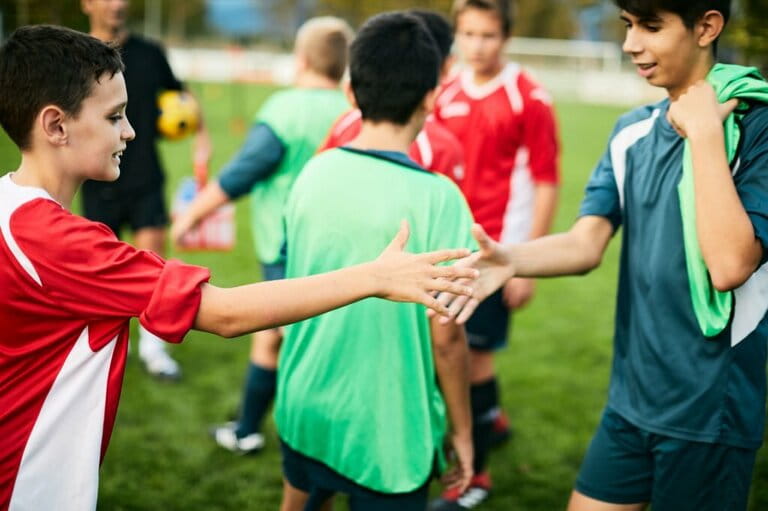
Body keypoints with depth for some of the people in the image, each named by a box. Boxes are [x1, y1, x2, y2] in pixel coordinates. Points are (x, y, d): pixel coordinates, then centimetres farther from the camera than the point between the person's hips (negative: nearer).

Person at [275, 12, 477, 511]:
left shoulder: (314, 172, -4)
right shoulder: (436, 198, -20)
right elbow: (445, 338, -16)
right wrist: (461, 430, -2)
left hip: (304, 408, 5)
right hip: (386, 429, -5)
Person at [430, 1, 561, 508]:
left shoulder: (530, 99, -9)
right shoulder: (446, 96, 6)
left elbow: (546, 184, -9)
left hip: (497, 251, -5)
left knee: (474, 354, -2)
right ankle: (493, 419, 44)